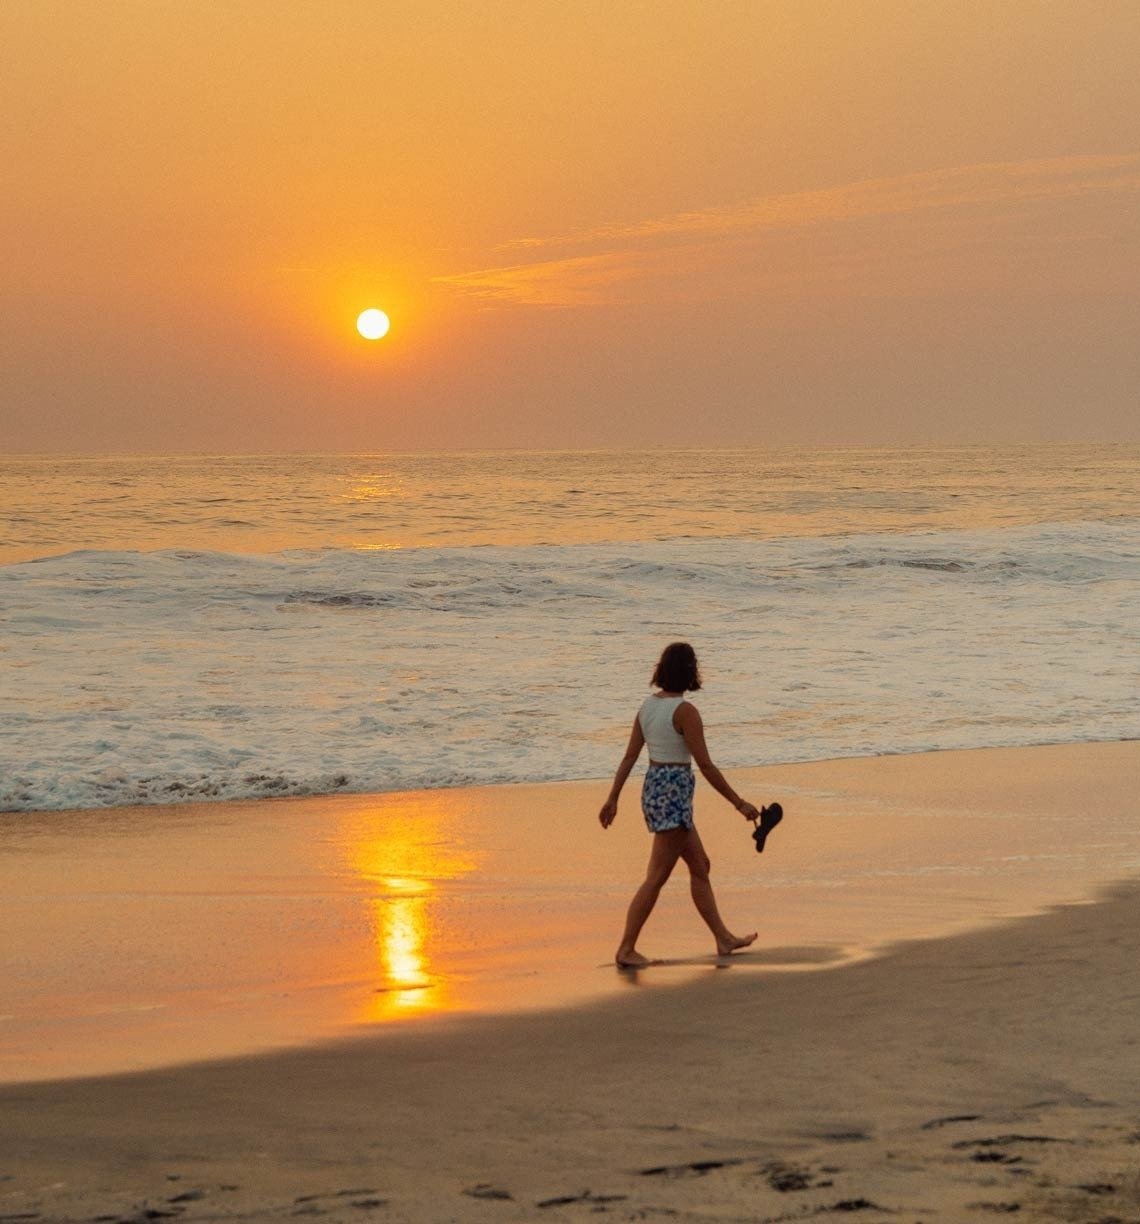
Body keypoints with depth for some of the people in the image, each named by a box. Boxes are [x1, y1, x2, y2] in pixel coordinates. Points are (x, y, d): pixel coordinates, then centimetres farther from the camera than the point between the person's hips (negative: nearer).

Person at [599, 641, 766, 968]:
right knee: (656, 877, -4)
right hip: (674, 794, -9)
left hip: (653, 790, 9)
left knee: (700, 866, 18)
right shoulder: (685, 711, -17)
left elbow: (629, 757, 8)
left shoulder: (648, 705, 6)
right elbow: (705, 766, -17)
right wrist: (739, 803, -11)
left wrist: (612, 799, 13)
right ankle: (626, 949, -2)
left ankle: (723, 938, 26)